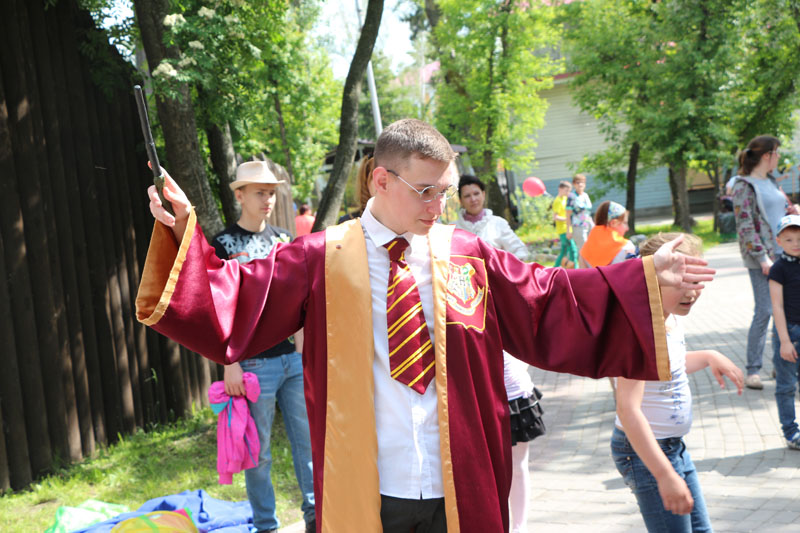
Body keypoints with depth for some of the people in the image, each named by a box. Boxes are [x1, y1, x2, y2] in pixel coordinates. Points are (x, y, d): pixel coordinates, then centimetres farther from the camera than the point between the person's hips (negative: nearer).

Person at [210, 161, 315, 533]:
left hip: (292, 359, 5)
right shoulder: (223, 245, -4)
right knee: (259, 452, 4)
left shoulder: (282, 240, 12)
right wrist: (230, 364, -14)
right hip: (254, 363, -5)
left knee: (307, 438, 8)